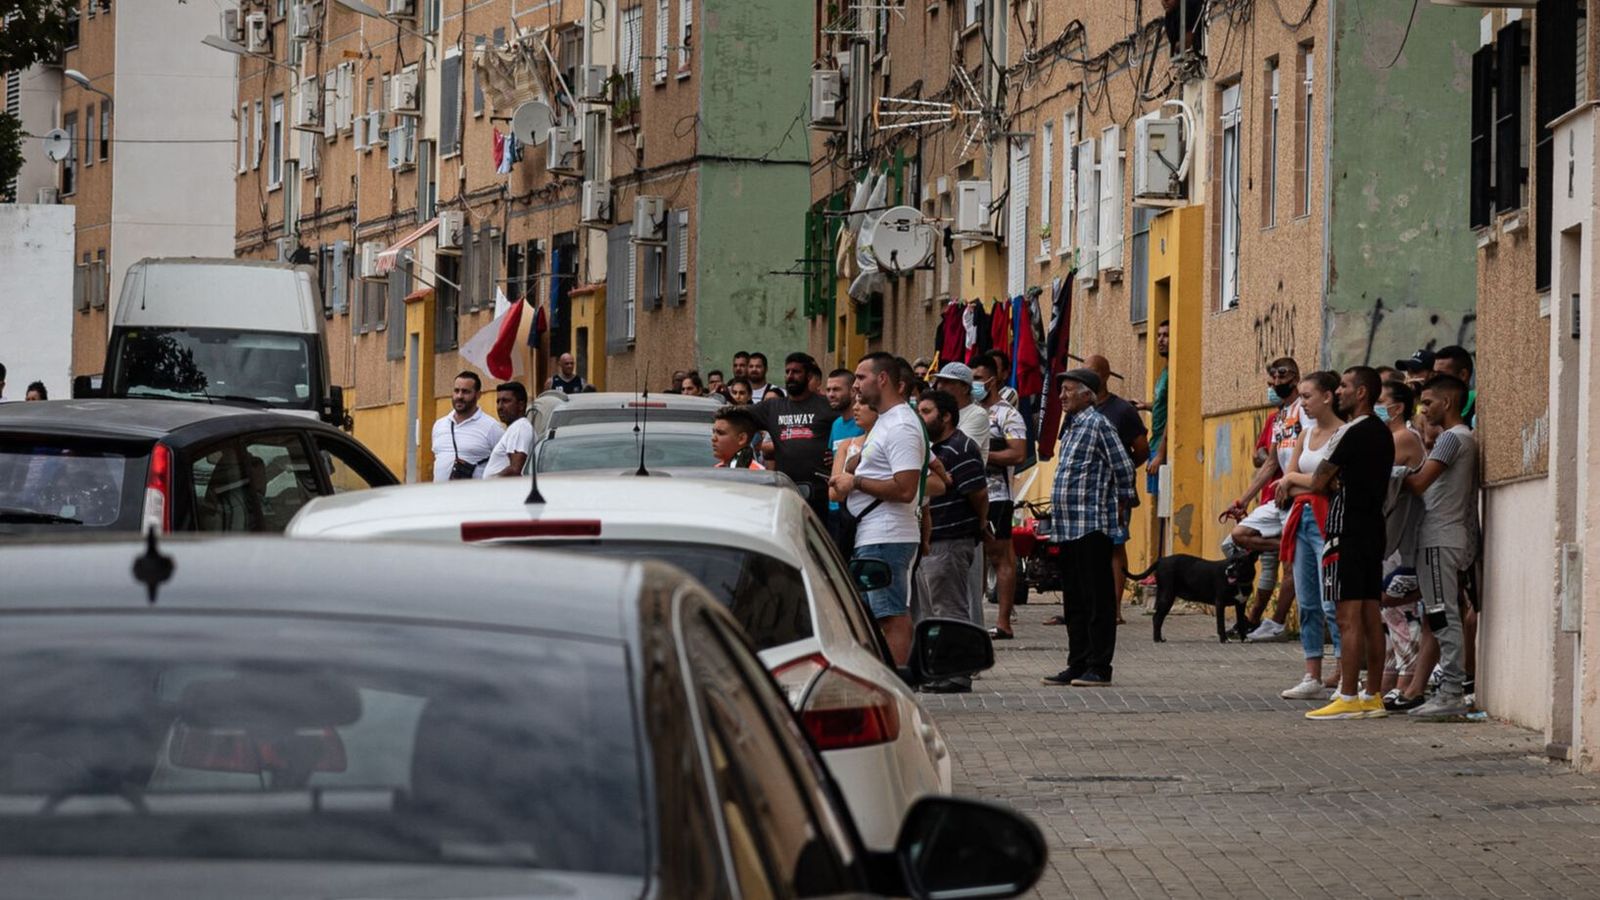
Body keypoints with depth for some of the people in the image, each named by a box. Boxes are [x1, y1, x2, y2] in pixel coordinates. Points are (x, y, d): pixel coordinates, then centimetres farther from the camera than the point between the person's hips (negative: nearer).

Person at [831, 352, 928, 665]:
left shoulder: (901, 426, -15)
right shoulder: (884, 422, 19)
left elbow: (904, 489, -23)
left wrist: (855, 482, -13)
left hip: (886, 539, -11)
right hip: (871, 536, 11)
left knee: (893, 617, -10)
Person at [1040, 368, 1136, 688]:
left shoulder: (1098, 425, -10)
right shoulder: (1071, 427, 17)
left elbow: (1124, 468, -13)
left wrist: (1120, 506, -5)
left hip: (1092, 526, -10)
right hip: (1068, 527, 10)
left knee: (1097, 600, -5)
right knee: (1074, 601, 12)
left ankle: (1099, 667, -3)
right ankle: (1078, 664, 18)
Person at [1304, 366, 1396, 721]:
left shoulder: (1352, 433, -14)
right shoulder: (1382, 433, 15)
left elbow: (1318, 483, -12)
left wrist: (1331, 487, 9)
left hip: (1348, 532, -9)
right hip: (1374, 529, 9)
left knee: (1349, 617, -9)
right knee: (1371, 615, 10)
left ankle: (1348, 698, -11)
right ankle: (1373, 696, 12)